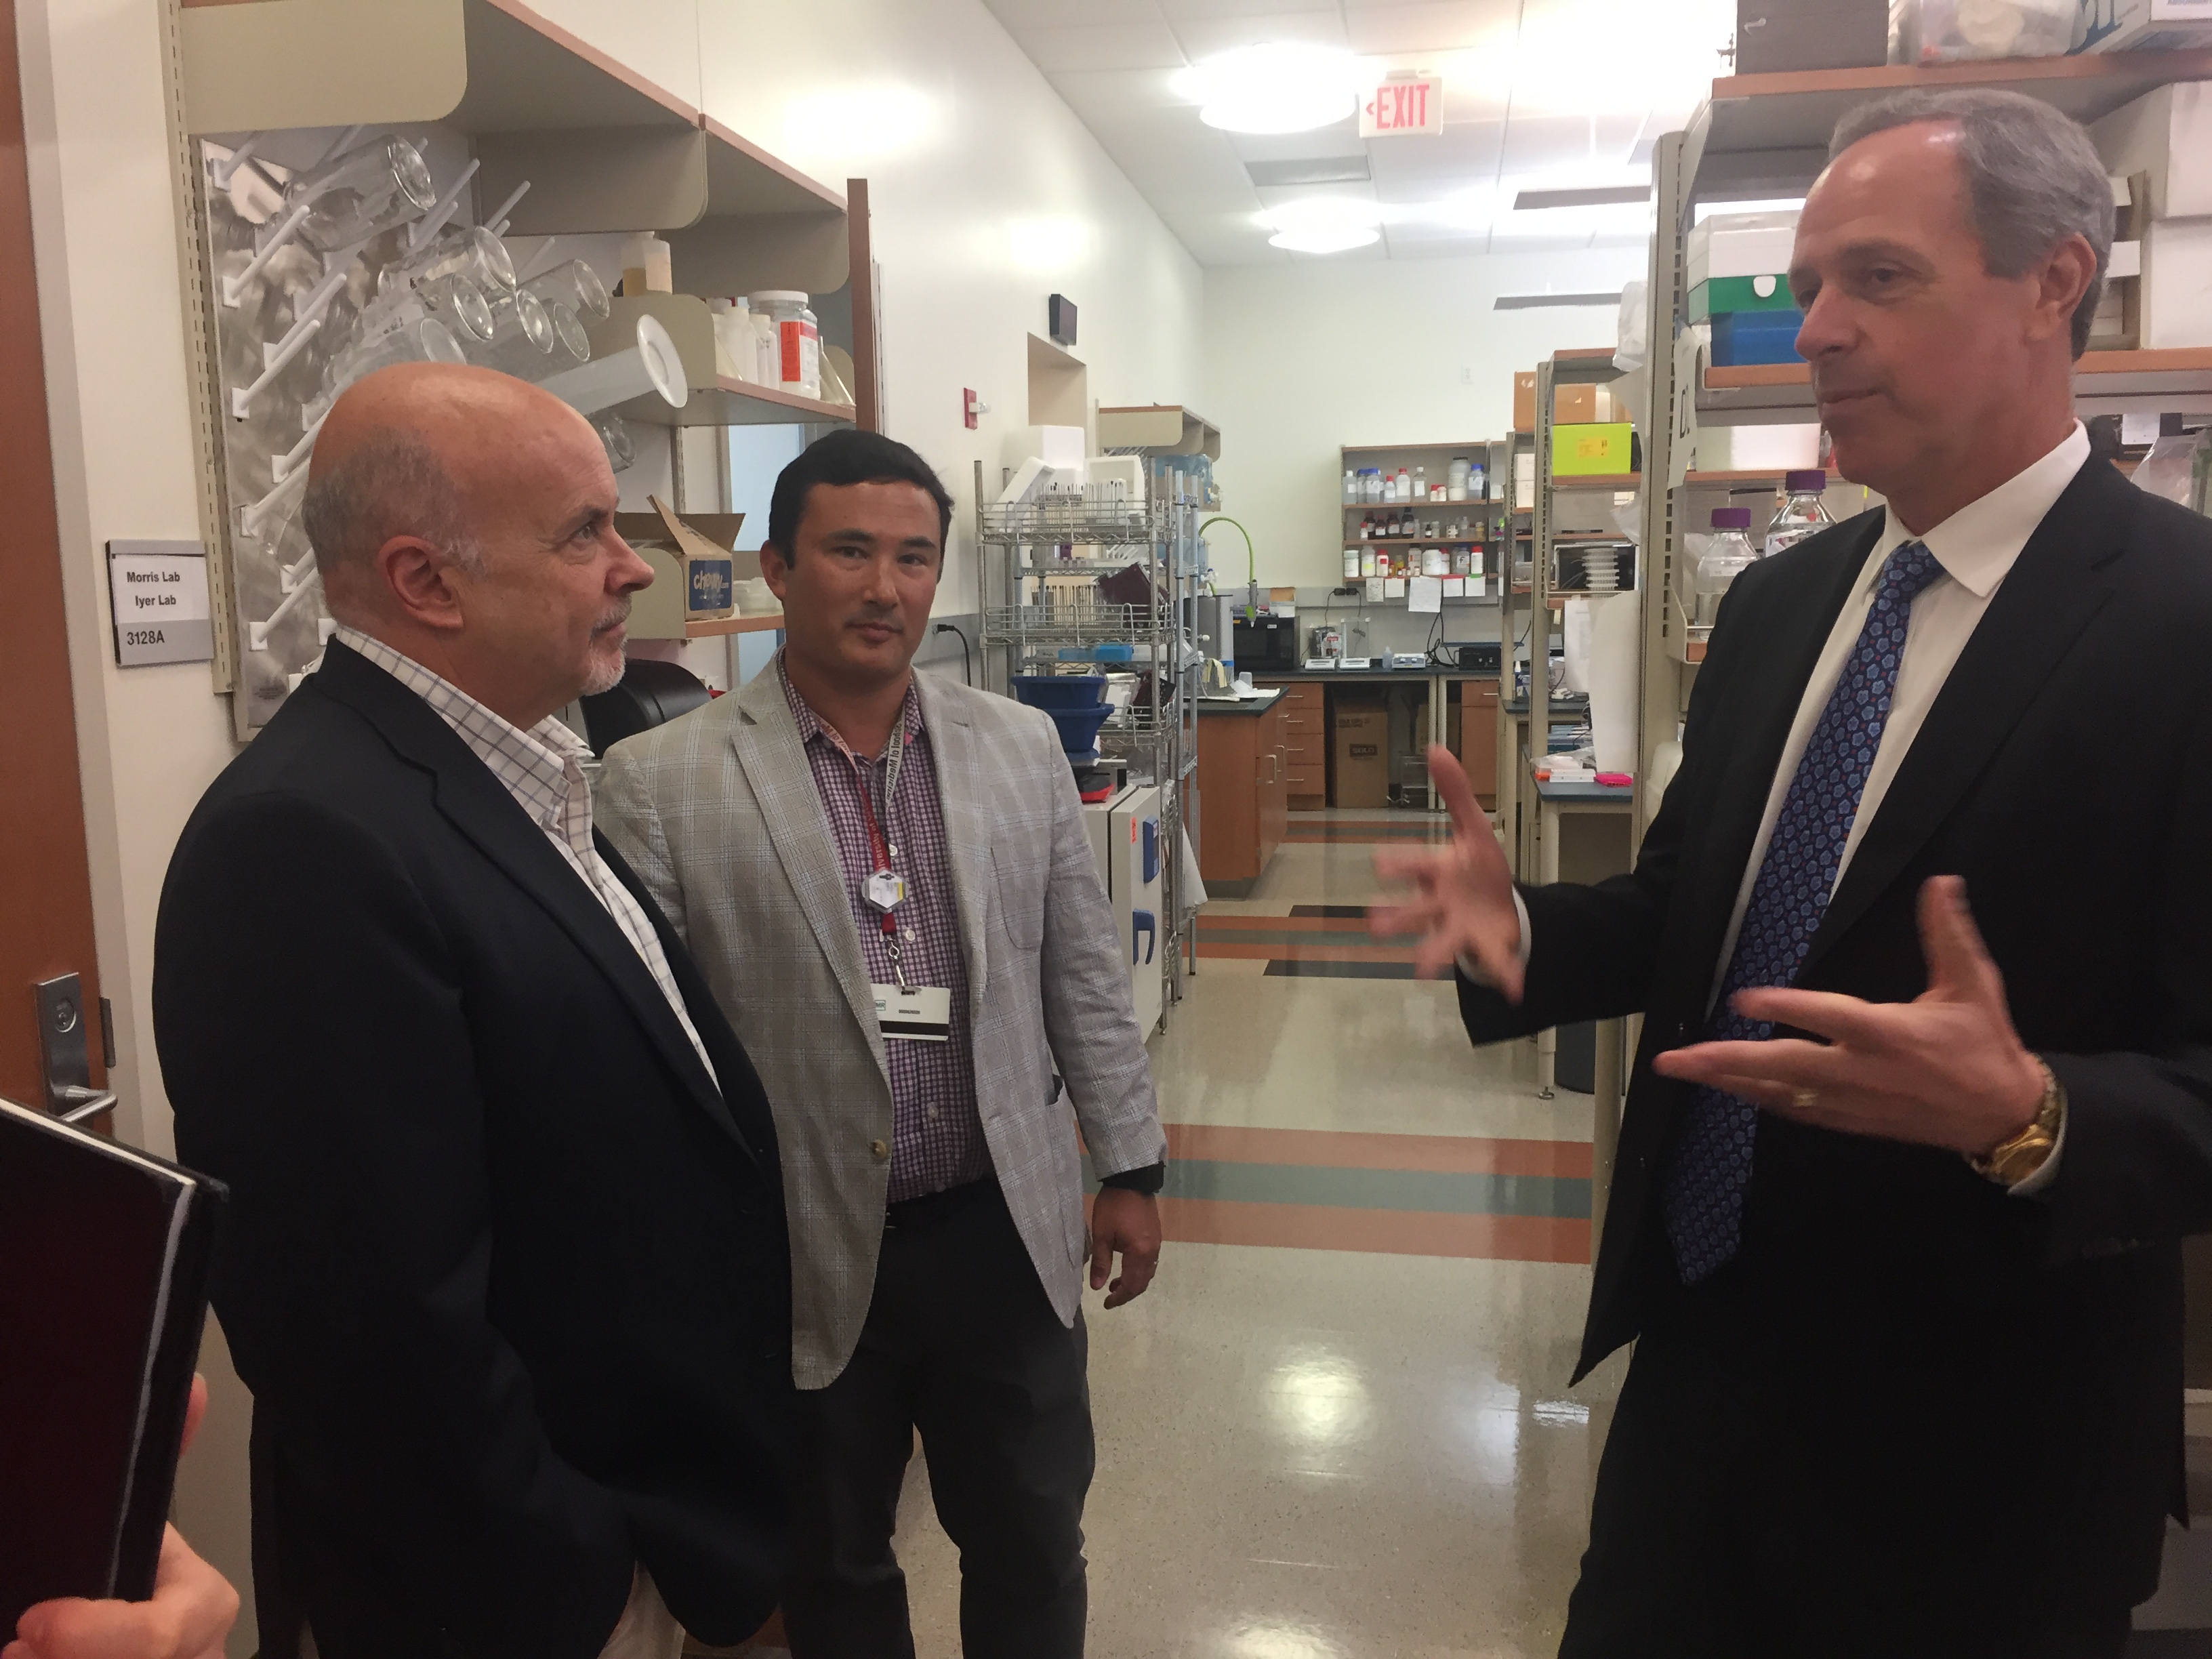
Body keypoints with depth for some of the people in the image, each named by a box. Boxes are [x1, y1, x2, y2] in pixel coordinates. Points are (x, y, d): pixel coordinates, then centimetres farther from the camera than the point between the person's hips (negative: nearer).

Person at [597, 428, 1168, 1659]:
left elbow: (1087, 974, 7)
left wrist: (1130, 1168, 9)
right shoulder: (661, 784, -10)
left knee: (1035, 1549, 19)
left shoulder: (1022, 747, 1)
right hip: (803, 1258, -2)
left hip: (1006, 1237, 3)